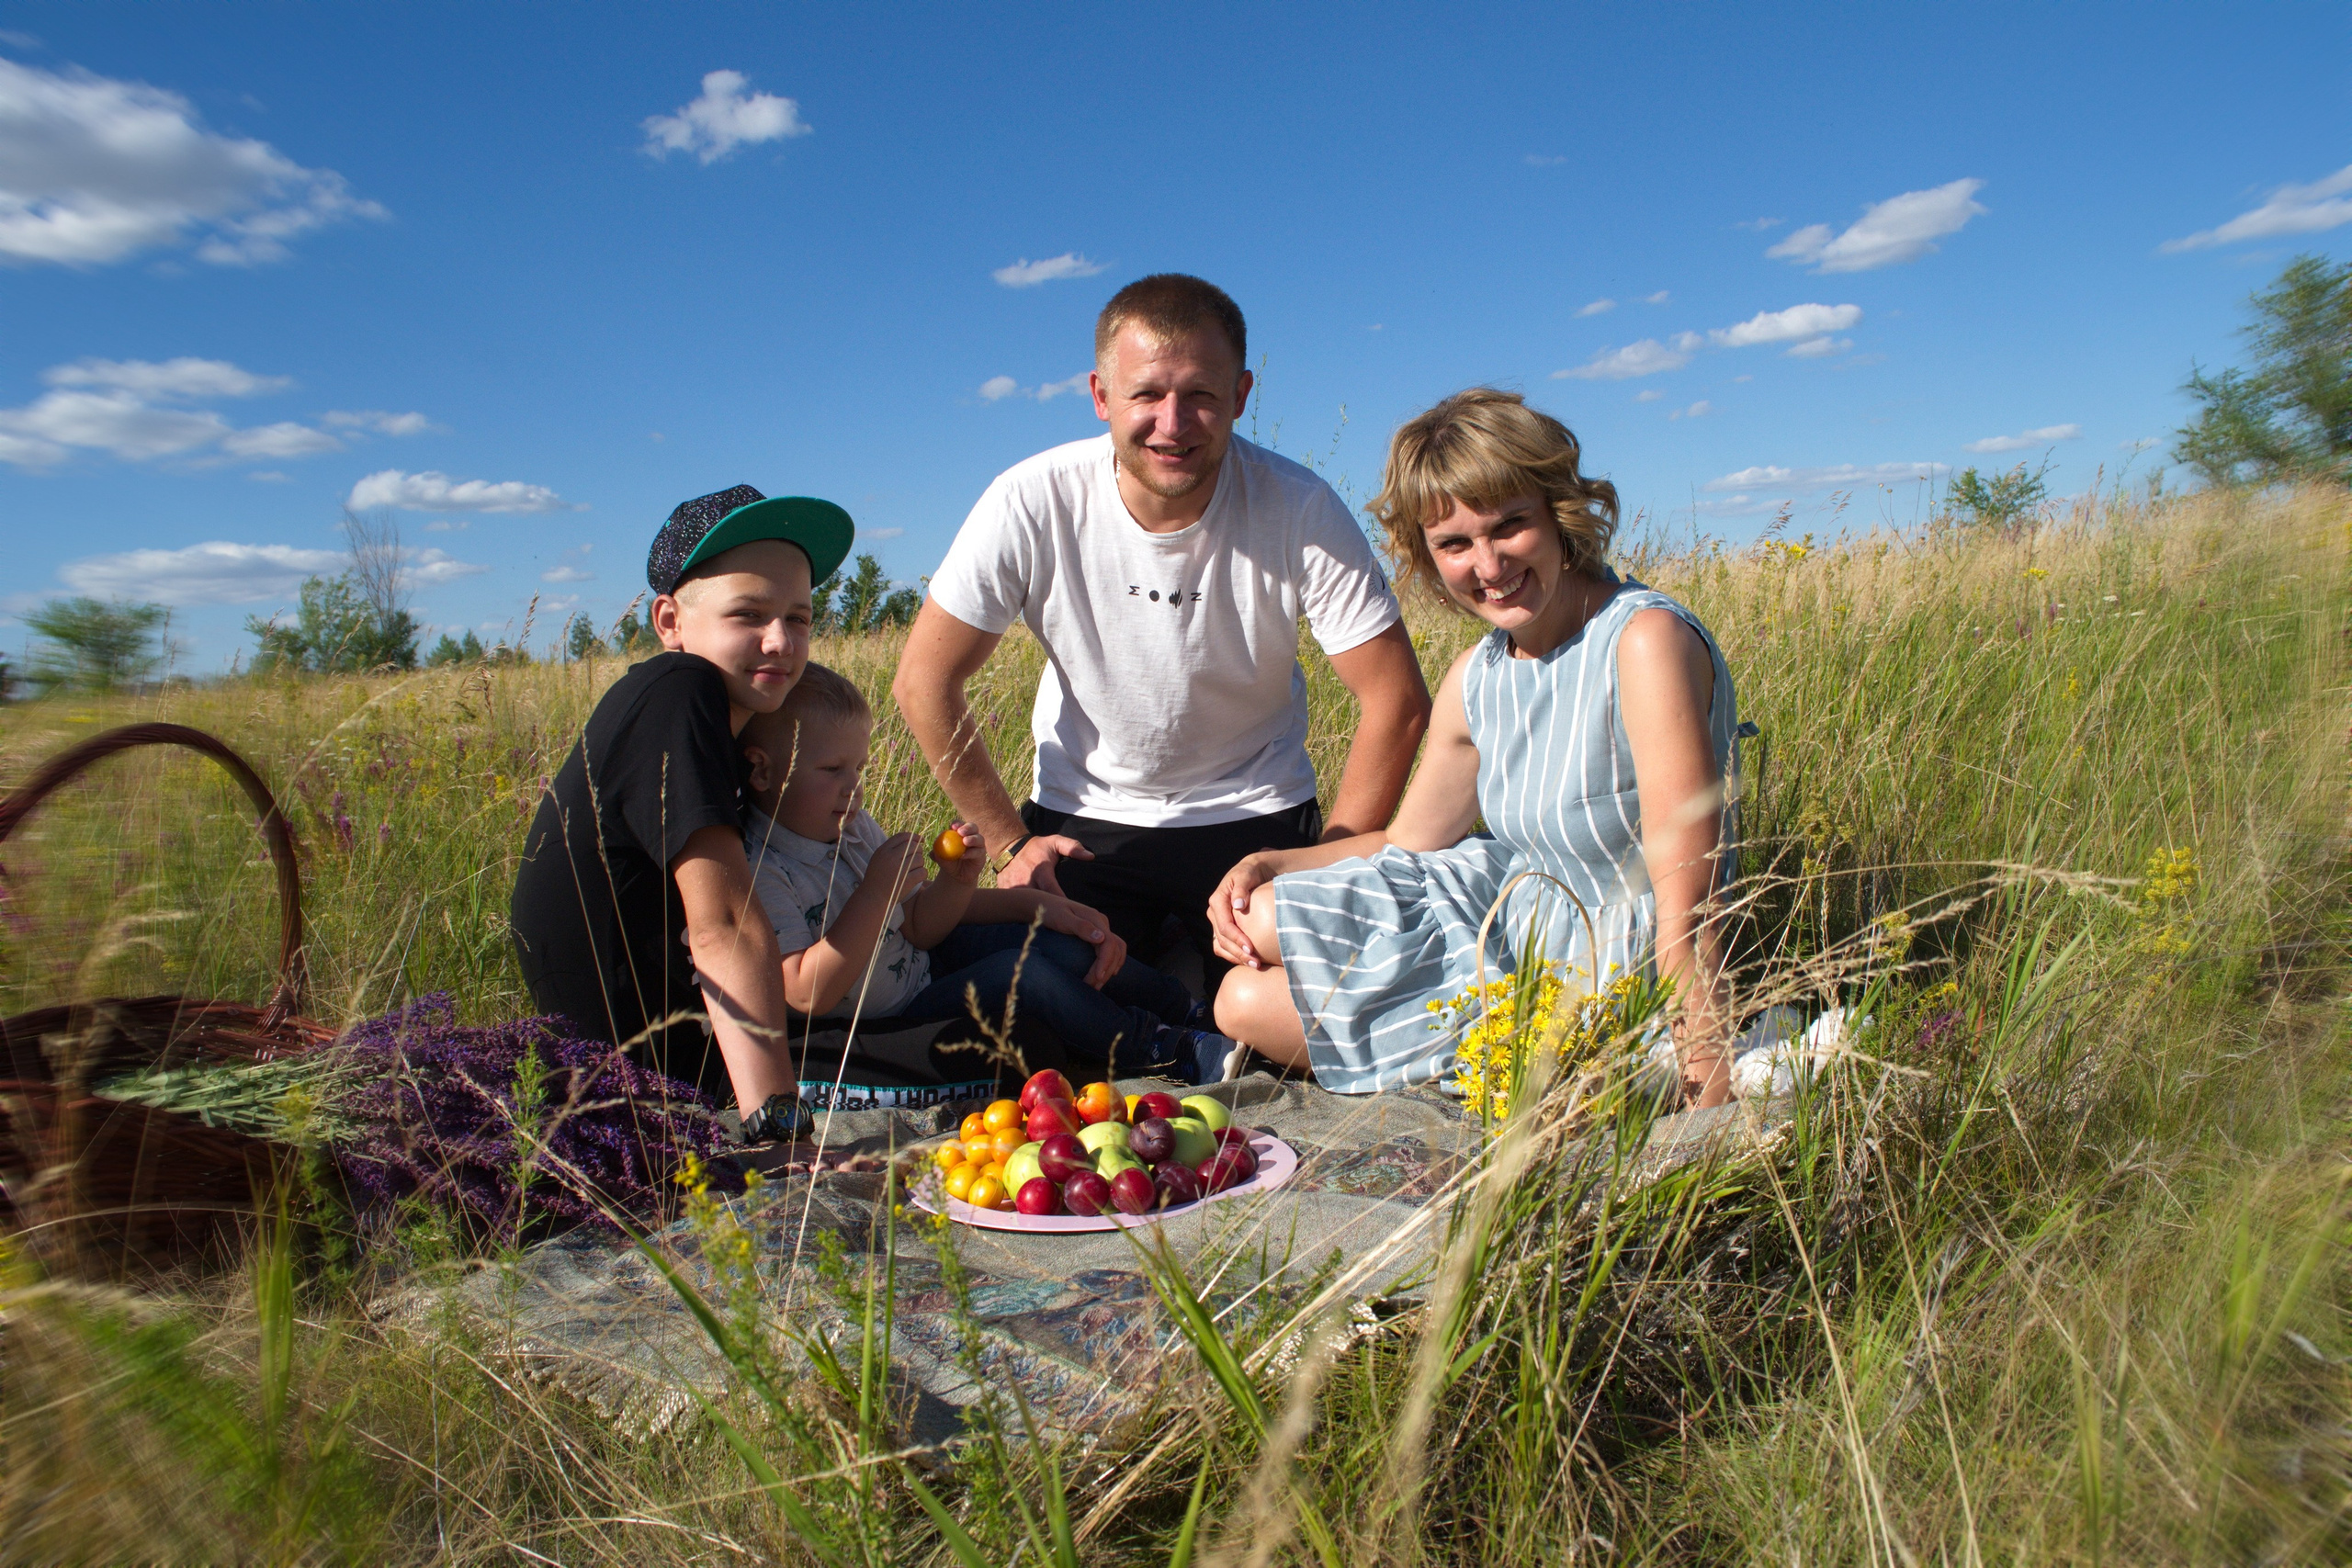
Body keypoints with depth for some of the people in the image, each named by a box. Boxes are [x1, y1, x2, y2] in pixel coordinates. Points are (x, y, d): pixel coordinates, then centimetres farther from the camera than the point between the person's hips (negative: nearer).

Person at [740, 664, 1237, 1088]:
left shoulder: (853, 827, 4)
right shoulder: (759, 871, -23)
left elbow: (918, 927, 10)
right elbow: (809, 995, -29)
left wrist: (957, 879, -11)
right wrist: (876, 892, -30)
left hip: (922, 967, 8)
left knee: (1060, 945, -9)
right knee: (1019, 973, -25)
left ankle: (1187, 1006, 8)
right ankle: (1169, 1049, -11)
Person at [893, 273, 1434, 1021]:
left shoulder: (1300, 510, -21)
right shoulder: (1032, 504, -20)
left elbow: (1397, 702, -15)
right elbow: (926, 682, -9)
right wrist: (1008, 841, -7)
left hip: (1255, 815, 0)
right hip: (1083, 820, 1)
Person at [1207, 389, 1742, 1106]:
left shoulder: (1646, 639, -24)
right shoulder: (1476, 678, -2)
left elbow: (1685, 899, -28)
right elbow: (1410, 842, 12)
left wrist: (1707, 1088, -32)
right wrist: (1269, 864, -2)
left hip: (1602, 982, -7)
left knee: (1254, 1006, -4)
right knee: (1250, 921, 6)